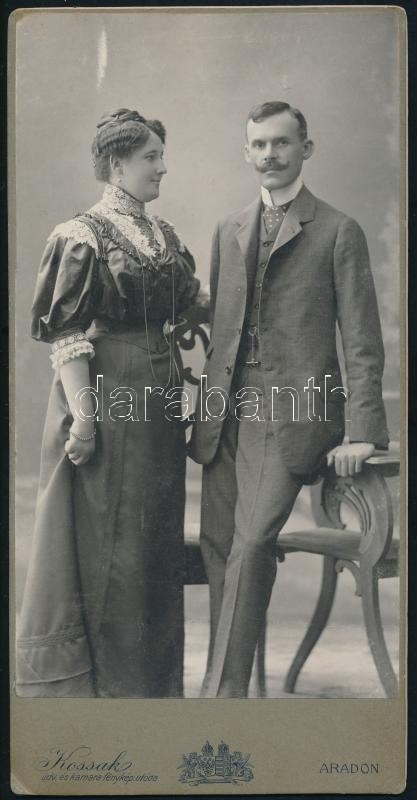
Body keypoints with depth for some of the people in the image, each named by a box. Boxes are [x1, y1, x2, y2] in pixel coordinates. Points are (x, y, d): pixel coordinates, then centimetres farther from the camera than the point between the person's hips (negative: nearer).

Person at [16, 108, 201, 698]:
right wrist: (82, 412, -20)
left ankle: (146, 675, 29)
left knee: (153, 536, 13)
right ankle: (81, 676, 19)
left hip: (159, 401, 7)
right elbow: (67, 335, -14)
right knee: (100, 535, 1)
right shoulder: (83, 236, -9)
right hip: (107, 396, -7)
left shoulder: (164, 235, 13)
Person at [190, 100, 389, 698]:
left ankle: (224, 688, -5)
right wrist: (208, 407, 14)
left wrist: (362, 432, -11)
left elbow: (363, 342, -2)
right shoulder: (229, 232, 18)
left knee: (253, 542, -15)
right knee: (218, 543, 5)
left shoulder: (339, 232, 2)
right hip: (229, 410, 6)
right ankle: (228, 682, 18)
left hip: (292, 410, -5)